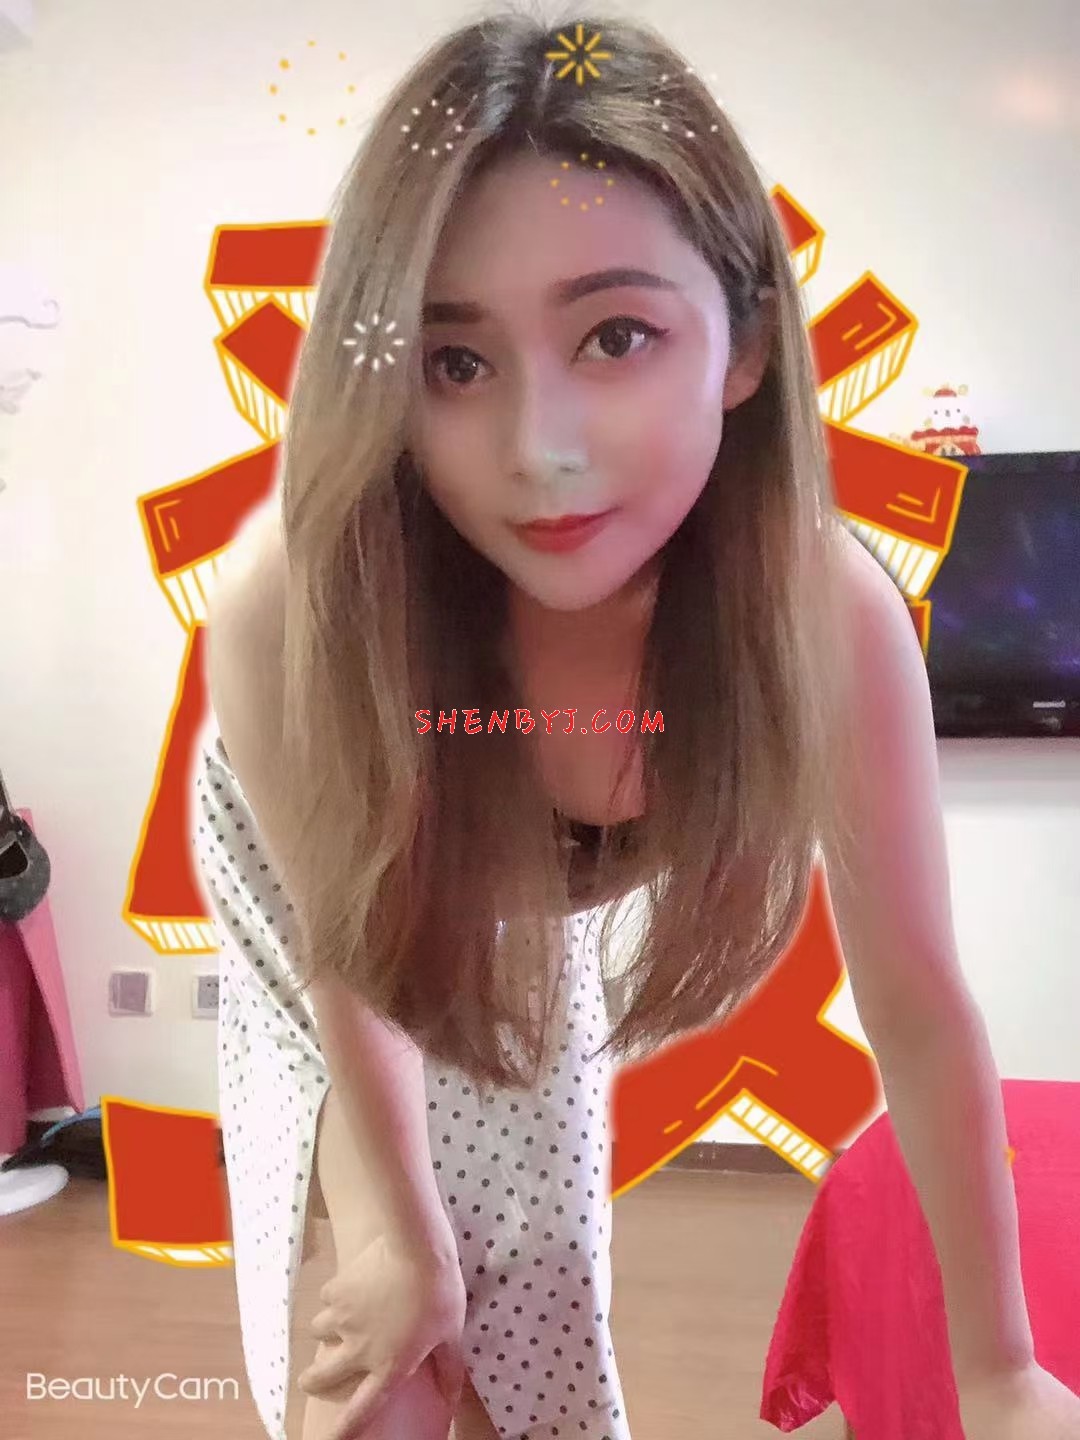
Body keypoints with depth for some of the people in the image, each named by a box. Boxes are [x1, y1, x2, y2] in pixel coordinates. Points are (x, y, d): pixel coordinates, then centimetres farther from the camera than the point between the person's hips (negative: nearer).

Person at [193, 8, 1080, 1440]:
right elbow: (347, 971, -22)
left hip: (529, 919, 2)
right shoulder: (293, 606, -42)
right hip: (318, 888, -1)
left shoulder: (829, 610, -36)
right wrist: (399, 1227, -11)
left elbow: (917, 1006, -22)